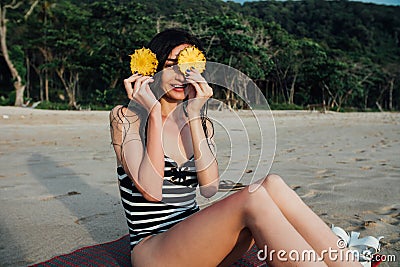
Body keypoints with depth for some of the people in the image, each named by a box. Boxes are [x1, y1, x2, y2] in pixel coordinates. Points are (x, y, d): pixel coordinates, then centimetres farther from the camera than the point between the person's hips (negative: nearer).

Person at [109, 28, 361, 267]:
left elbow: (210, 187, -7)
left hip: (194, 241, 5)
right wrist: (155, 113, -15)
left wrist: (194, 116, -11)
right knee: (252, 199, -29)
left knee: (272, 185, -22)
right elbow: (152, 190, -17)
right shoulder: (126, 117, -3)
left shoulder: (202, 123, 11)